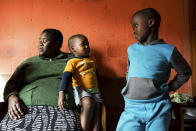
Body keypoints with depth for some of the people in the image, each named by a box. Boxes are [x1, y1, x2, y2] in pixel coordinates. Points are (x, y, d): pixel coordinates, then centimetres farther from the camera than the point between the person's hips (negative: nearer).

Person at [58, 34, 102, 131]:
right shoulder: (73, 61, -4)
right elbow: (66, 77, -17)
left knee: (97, 109, -11)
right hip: (80, 89, -6)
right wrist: (61, 94, -30)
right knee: (88, 103, -30)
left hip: (94, 89, 6)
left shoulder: (92, 60, 17)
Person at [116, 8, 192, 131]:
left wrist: (170, 87, 4)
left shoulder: (168, 50, 0)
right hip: (132, 108, 3)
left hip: (157, 108, -2)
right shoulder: (131, 49, 12)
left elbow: (185, 72, 14)